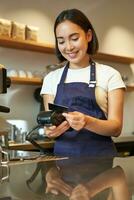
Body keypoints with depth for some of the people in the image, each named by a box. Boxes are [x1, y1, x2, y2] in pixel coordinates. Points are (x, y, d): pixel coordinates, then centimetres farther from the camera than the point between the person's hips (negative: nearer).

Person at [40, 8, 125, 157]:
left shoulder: (110, 75, 2)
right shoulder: (51, 78, 10)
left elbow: (116, 127, -4)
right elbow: (50, 127, 7)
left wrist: (87, 122, -22)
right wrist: (51, 130, -15)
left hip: (100, 155, -3)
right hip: (63, 155, 3)